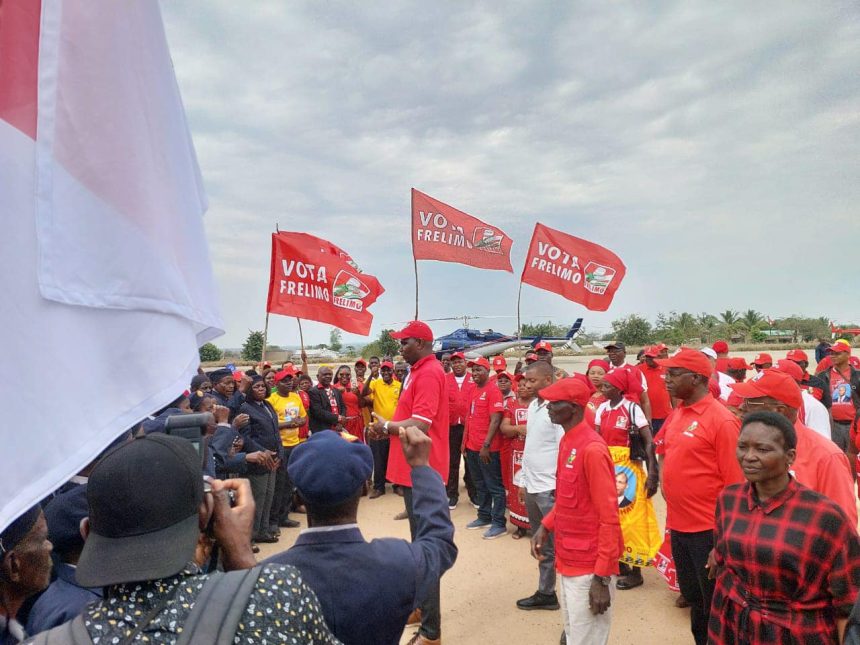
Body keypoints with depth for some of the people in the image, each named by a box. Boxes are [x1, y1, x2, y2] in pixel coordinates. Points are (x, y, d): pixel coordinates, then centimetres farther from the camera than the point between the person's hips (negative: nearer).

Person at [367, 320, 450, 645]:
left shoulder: (429, 374, -18)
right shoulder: (420, 371, 14)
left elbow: (420, 425, -26)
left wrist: (386, 426, -13)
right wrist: (386, 429, 4)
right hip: (415, 469, 10)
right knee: (421, 542, 20)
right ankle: (422, 606, 35)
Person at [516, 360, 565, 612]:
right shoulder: (533, 406, 10)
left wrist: (560, 485, -16)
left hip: (551, 489, -8)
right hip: (532, 486, 8)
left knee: (557, 545, 1)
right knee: (541, 545, 18)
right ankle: (545, 592, 30)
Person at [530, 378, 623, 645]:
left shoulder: (592, 449, -21)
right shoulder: (566, 442, 6)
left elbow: (608, 516, -20)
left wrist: (601, 577, -19)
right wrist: (546, 526, 5)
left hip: (589, 568, -8)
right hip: (568, 560, 9)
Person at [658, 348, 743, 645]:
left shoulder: (721, 420, -18)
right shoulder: (676, 413, 4)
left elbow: (735, 482, -17)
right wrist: (667, 480, 9)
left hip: (709, 530, -7)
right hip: (678, 527, 7)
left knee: (714, 604, 10)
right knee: (692, 598, 22)